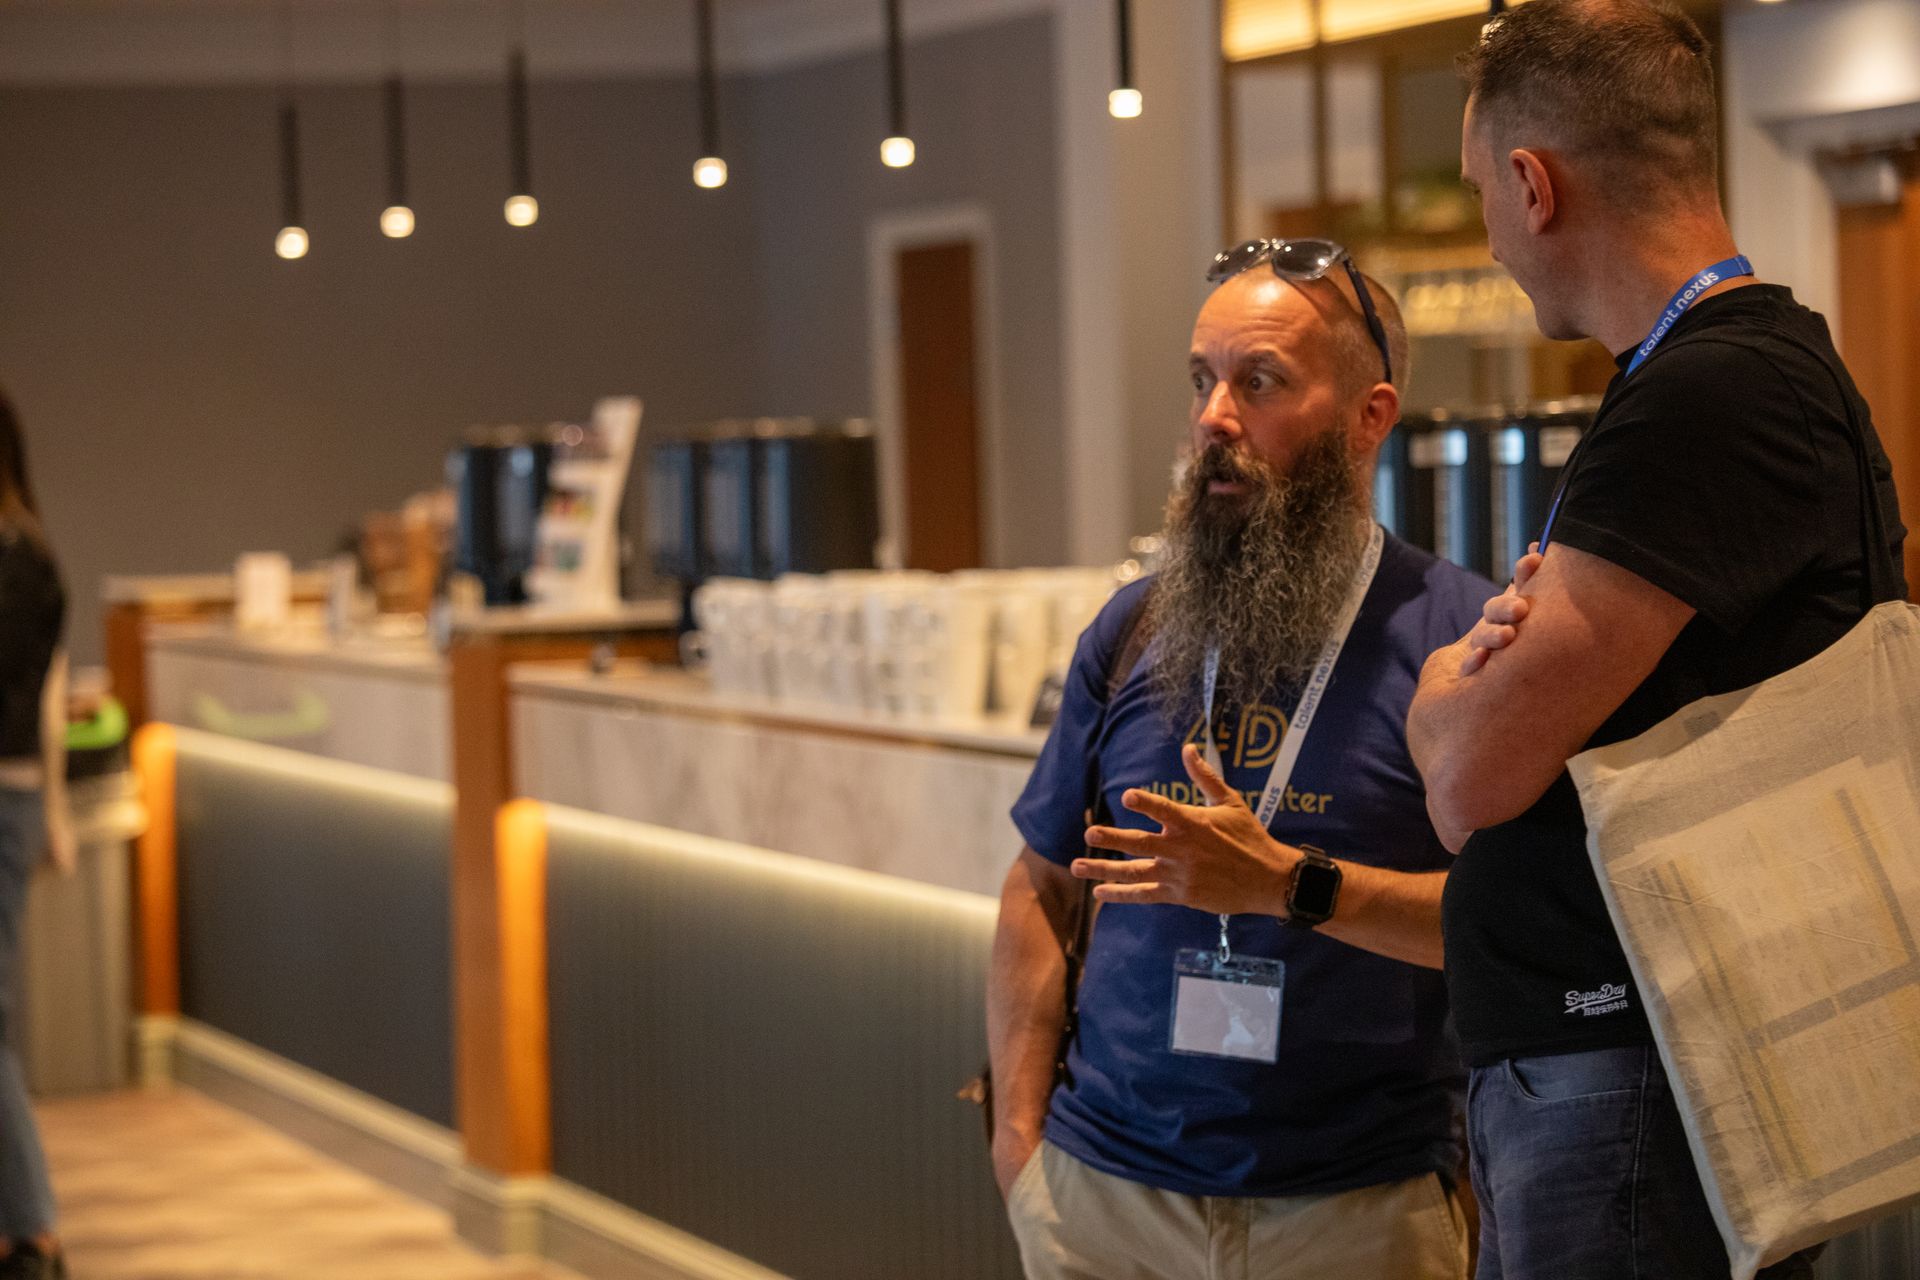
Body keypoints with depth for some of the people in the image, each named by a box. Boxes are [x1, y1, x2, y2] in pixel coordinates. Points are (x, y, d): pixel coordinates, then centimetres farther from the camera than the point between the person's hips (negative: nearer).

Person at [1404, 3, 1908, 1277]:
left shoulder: (1714, 397, -19)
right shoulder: (1769, 361, 16)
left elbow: (1476, 774, -20)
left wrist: (1449, 683, 2)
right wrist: (1514, 647, -6)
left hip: (1629, 1091, -10)